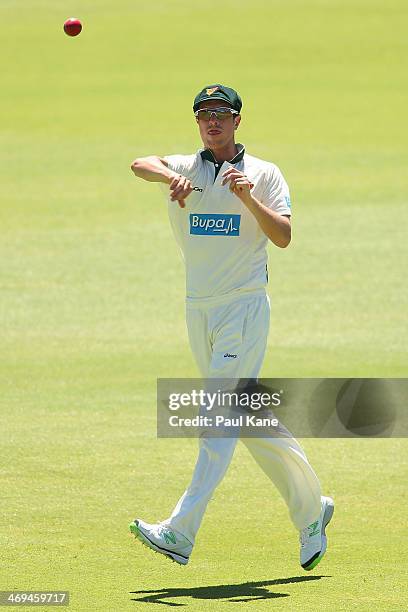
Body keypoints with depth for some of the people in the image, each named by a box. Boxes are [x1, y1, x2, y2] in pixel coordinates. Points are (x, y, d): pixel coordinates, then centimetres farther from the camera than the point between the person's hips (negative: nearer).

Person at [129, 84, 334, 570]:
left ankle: (180, 534, -20)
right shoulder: (185, 168, 8)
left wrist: (248, 197, -24)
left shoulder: (264, 174, 1)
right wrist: (172, 178, -35)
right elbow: (141, 165, -14)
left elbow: (283, 236, -10)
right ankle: (310, 509, 26)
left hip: (244, 308, -5)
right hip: (198, 309, 5)